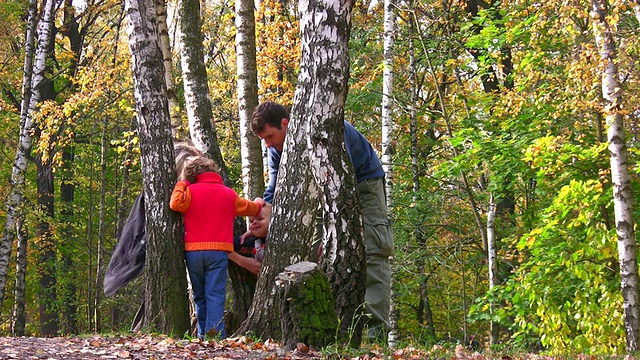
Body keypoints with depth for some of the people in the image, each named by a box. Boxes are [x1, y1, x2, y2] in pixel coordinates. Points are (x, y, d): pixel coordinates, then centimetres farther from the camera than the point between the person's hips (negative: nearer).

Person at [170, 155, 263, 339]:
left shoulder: (191, 191, 1)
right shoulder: (229, 194, 11)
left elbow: (176, 204, -13)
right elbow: (247, 207, 26)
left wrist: (180, 184, 4)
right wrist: (259, 205, 49)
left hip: (193, 250, 0)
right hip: (218, 250, 0)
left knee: (199, 295, 10)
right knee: (215, 293, -5)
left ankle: (202, 335, 9)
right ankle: (215, 331, -17)